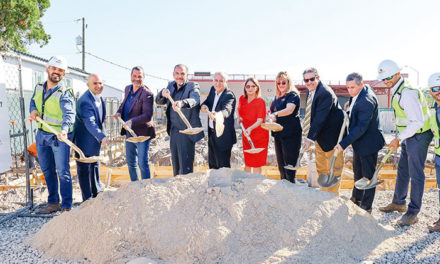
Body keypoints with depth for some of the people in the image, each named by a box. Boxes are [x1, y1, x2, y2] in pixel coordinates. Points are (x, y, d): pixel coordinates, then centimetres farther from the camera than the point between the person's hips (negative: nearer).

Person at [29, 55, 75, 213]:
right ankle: (53, 203, 30)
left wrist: (64, 129, -51)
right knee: (47, 171, 16)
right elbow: (33, 101, 26)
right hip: (41, 135, 7)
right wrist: (33, 110, 2)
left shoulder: (64, 93, -16)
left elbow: (69, 113, -32)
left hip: (59, 136, -7)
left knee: (63, 172, -4)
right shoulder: (38, 88, 6)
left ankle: (66, 207, 7)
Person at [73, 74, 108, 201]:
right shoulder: (85, 101, -29)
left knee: (95, 164, 21)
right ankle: (87, 198, 13)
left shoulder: (99, 96, 1)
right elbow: (90, 123, -41)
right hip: (84, 140, -9)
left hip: (95, 139, 10)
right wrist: (102, 137, -52)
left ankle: (96, 192, 38)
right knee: (84, 169, 1)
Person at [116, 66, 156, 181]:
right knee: (131, 163, 17)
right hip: (129, 132, 8)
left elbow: (148, 115, -24)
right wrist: (119, 112, 3)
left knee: (142, 163, -4)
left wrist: (132, 121, -36)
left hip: (142, 133, -8)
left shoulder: (147, 94, -17)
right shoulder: (127, 89, 8)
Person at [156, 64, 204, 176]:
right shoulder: (171, 85, 11)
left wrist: (182, 103, -53)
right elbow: (159, 101, 8)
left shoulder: (193, 86, -9)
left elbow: (194, 99, -31)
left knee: (185, 166, -5)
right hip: (173, 130, 7)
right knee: (175, 162, 18)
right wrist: (163, 94, -16)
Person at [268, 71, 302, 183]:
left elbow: (289, 110, -26)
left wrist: (276, 114, -42)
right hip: (278, 133, 8)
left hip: (290, 134, -8)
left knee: (289, 164, -7)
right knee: (281, 164, 13)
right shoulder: (277, 97, 16)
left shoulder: (293, 95, -6)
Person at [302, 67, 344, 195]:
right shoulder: (310, 90, 6)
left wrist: (310, 137, -26)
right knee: (321, 168, 17)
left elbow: (320, 118, -27)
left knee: (333, 169, 0)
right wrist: (310, 135, 7)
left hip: (331, 136, -9)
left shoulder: (325, 93, -23)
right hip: (319, 136, 10)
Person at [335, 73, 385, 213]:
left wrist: (343, 144, -30)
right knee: (358, 172, 22)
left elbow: (361, 127, -31)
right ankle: (356, 199, 39)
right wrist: (350, 105, 4)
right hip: (359, 142, 10)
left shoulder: (366, 100, -29)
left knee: (368, 175, 4)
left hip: (368, 143, -10)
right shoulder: (364, 88, 2)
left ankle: (366, 207, 18)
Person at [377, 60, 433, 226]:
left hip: (418, 137, -10)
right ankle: (398, 203, 34)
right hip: (409, 137, 10)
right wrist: (400, 139, 19)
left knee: (416, 175, -2)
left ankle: (413, 213, 8)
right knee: (403, 170, 19)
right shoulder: (397, 91, 9)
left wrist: (399, 139, -21)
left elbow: (417, 122, -26)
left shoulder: (407, 93, -22)